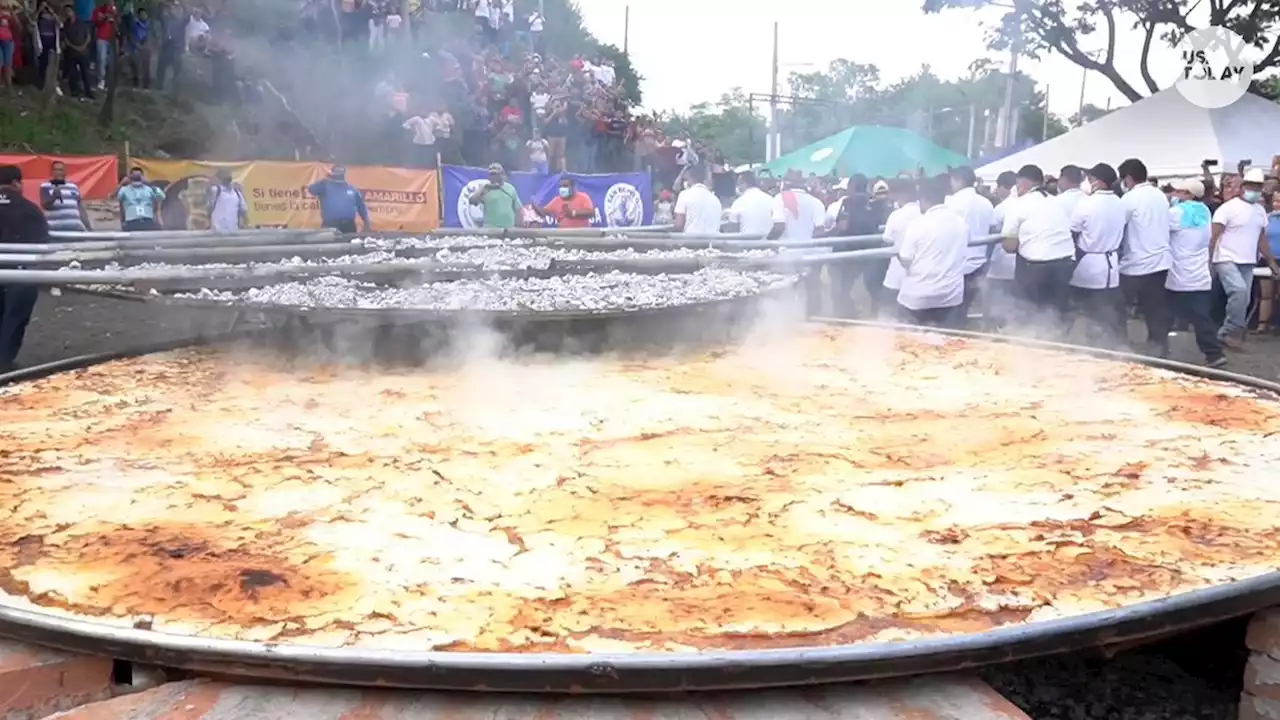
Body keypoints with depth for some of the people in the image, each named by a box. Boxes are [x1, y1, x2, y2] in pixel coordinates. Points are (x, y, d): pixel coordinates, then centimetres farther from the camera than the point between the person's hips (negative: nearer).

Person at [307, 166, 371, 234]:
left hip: (349, 226, 4)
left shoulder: (352, 188, 16)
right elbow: (311, 189, -13)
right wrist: (326, 179, -17)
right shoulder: (326, 186, 5)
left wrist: (367, 223, 11)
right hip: (330, 226, -4)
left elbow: (361, 206, 18)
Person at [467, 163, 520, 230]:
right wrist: (484, 187, -14)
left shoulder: (510, 188, 11)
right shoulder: (485, 189, 2)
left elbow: (517, 209, 14)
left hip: (509, 230, 3)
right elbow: (472, 201, -14)